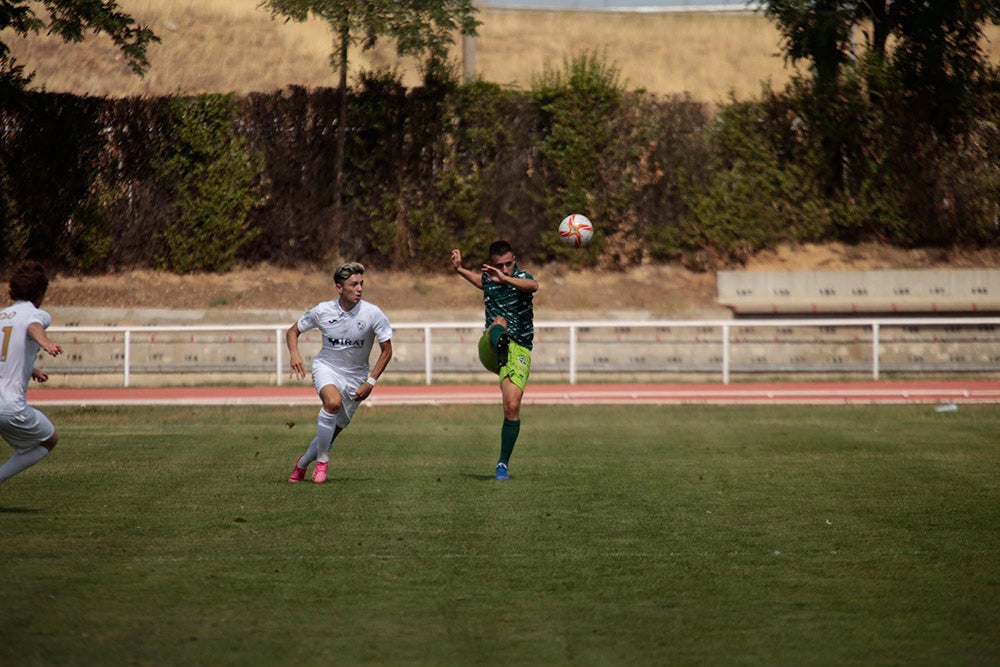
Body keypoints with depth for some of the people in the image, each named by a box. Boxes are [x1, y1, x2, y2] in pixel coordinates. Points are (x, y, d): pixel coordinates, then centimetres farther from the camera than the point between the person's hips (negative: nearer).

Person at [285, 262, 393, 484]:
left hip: (355, 377, 1)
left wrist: (371, 382, -12)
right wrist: (294, 353, -16)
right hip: (326, 367, -1)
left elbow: (386, 350, -5)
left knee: (333, 431, 5)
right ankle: (322, 459, -17)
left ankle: (303, 462, 36)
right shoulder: (323, 311, -11)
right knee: (333, 401, -35)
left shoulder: (373, 314, -14)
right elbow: (293, 331, 4)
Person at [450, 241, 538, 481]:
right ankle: (500, 350, -68)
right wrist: (459, 268, 19)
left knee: (512, 407, -14)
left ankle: (503, 464, 1)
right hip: (489, 349, 3)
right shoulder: (488, 280, 11)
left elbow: (533, 286, -31)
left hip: (519, 350, -3)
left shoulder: (521, 277, -4)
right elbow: (477, 277, 39)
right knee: (499, 322, -31)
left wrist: (505, 279, -46)